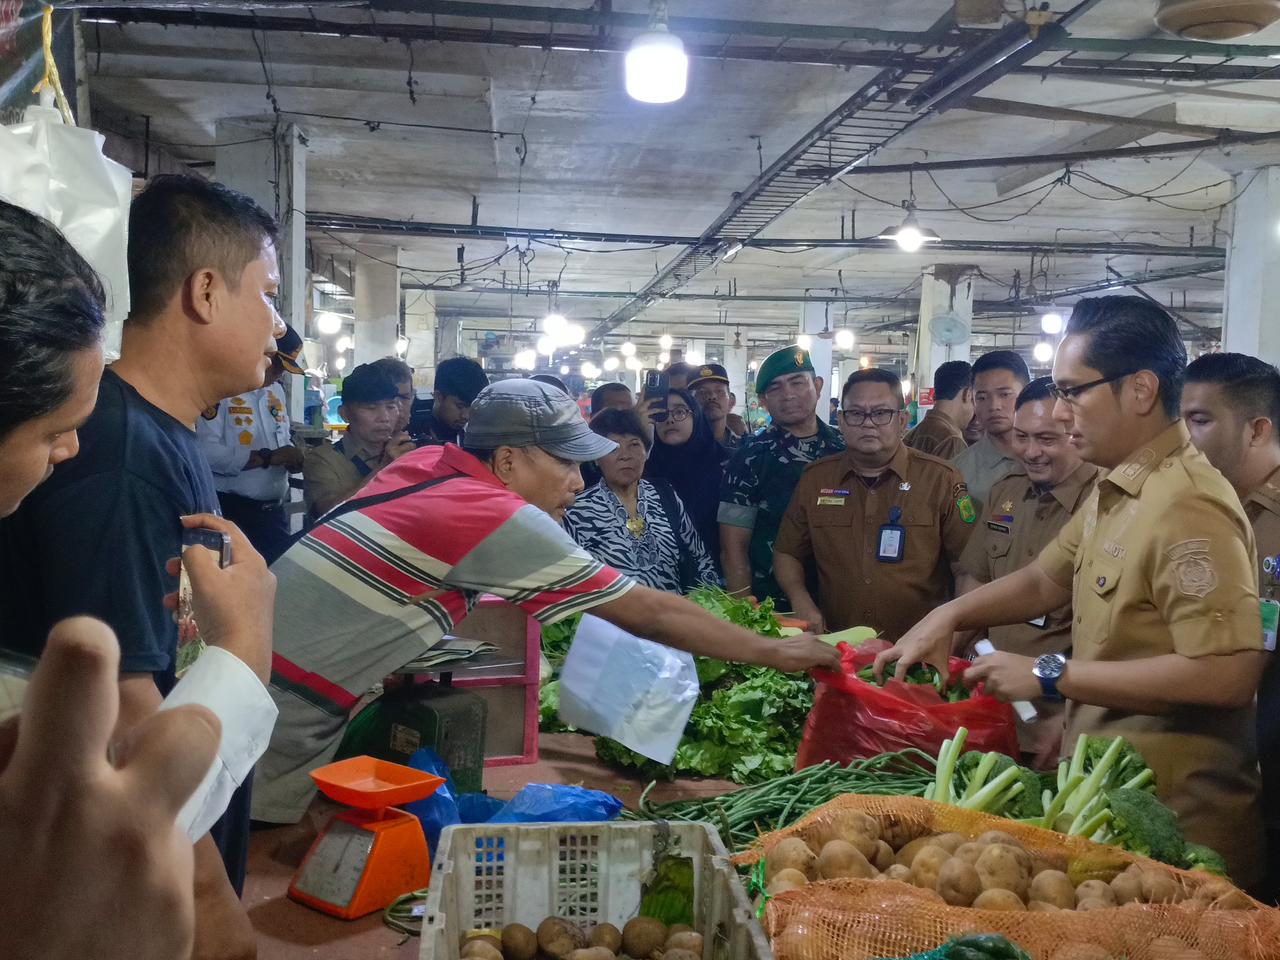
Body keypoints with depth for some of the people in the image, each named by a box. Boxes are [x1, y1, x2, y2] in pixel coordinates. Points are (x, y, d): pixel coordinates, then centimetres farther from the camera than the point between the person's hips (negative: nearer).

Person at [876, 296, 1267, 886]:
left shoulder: (1186, 505, -23)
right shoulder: (1114, 491, 8)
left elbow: (1228, 675, -28)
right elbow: (1045, 580, 18)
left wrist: (1051, 676, -22)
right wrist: (948, 616, 2)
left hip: (1174, 818, -9)